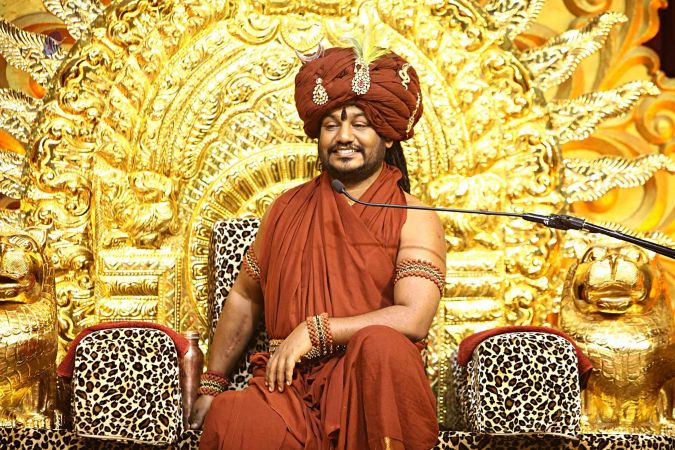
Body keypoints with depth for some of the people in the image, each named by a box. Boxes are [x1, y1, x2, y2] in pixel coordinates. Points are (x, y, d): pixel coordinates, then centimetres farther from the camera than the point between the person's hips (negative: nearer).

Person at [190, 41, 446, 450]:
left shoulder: (415, 219, 2)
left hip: (372, 384, 0)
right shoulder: (288, 209, 15)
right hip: (289, 384, 0)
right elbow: (244, 298, 23)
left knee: (379, 343, -37)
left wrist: (313, 331, -14)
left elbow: (414, 318, -13)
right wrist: (212, 385, 17)